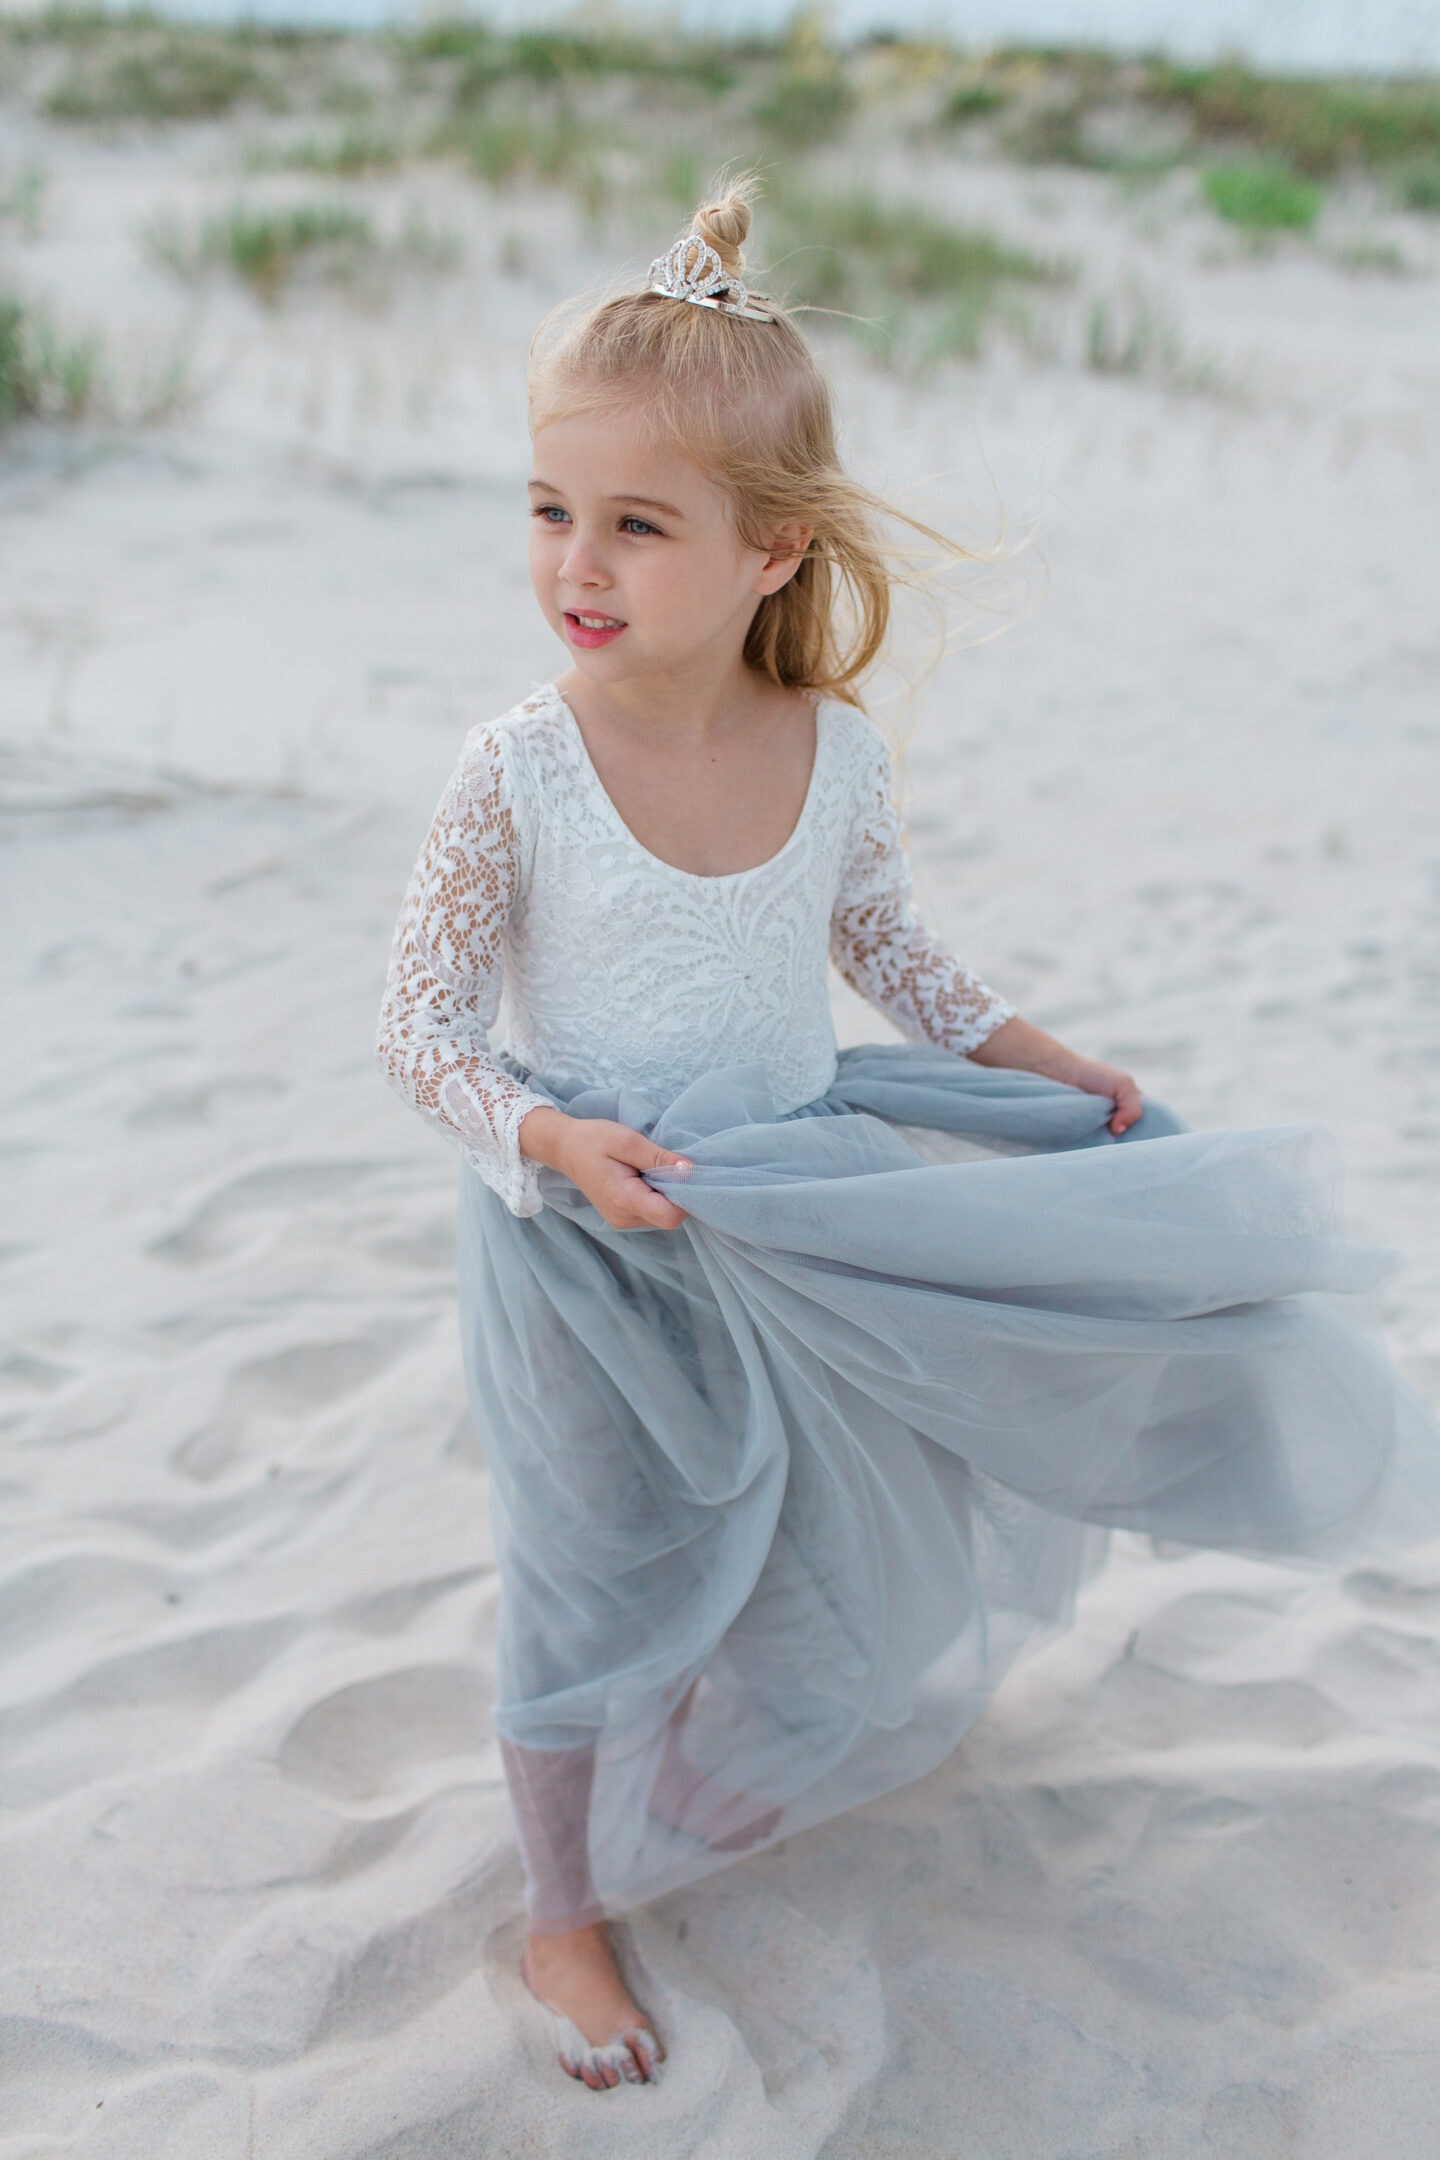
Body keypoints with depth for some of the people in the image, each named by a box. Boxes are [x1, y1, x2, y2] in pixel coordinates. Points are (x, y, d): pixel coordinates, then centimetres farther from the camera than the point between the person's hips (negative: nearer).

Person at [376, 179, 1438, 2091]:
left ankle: (729, 1773, 55)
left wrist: (1040, 1065, 5)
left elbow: (886, 948, 9)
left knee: (827, 1554, 22)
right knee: (598, 1583, 9)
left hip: (797, 1231, 4)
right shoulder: (519, 773, -21)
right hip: (590, 1250, -4)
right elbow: (420, 1025, -15)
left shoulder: (835, 752, -10)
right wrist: (551, 1138, -30)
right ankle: (568, 1917, 34)